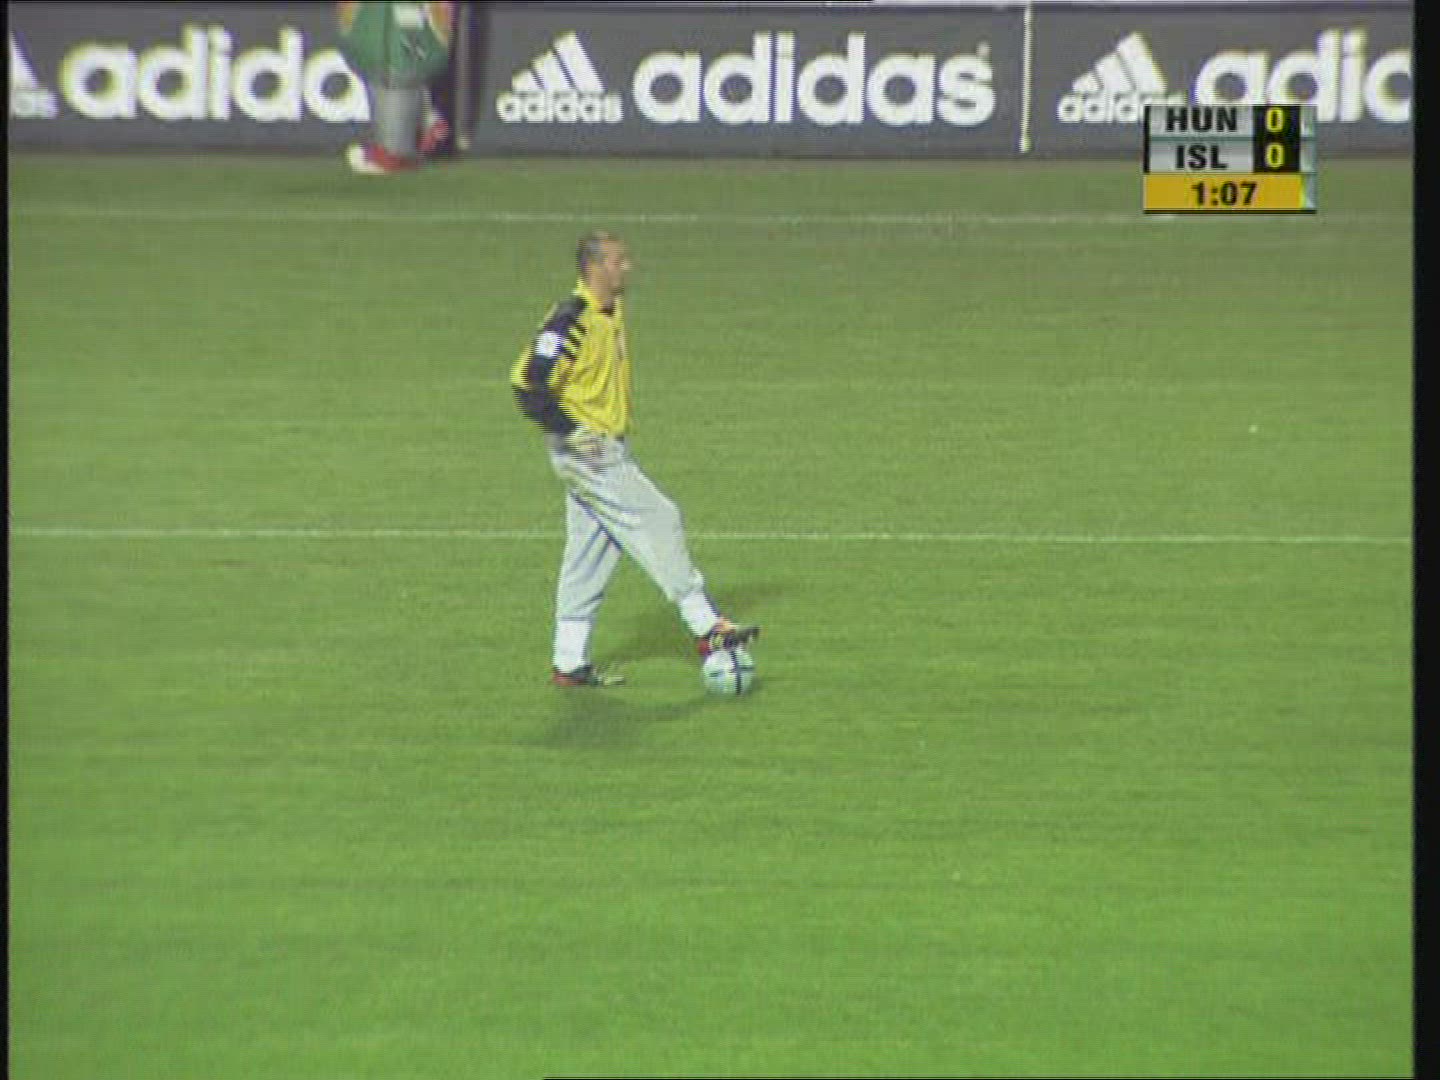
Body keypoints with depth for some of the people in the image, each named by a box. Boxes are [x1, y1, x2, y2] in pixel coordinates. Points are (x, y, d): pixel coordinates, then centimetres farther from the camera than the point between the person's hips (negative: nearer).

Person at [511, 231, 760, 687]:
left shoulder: (614, 312, 10)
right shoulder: (570, 321, -19)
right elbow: (527, 385, -21)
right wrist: (574, 432, -19)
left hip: (609, 449, 10)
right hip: (586, 453, -10)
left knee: (590, 554, 10)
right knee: (658, 522, -7)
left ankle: (570, 663, 15)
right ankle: (706, 628, 0)